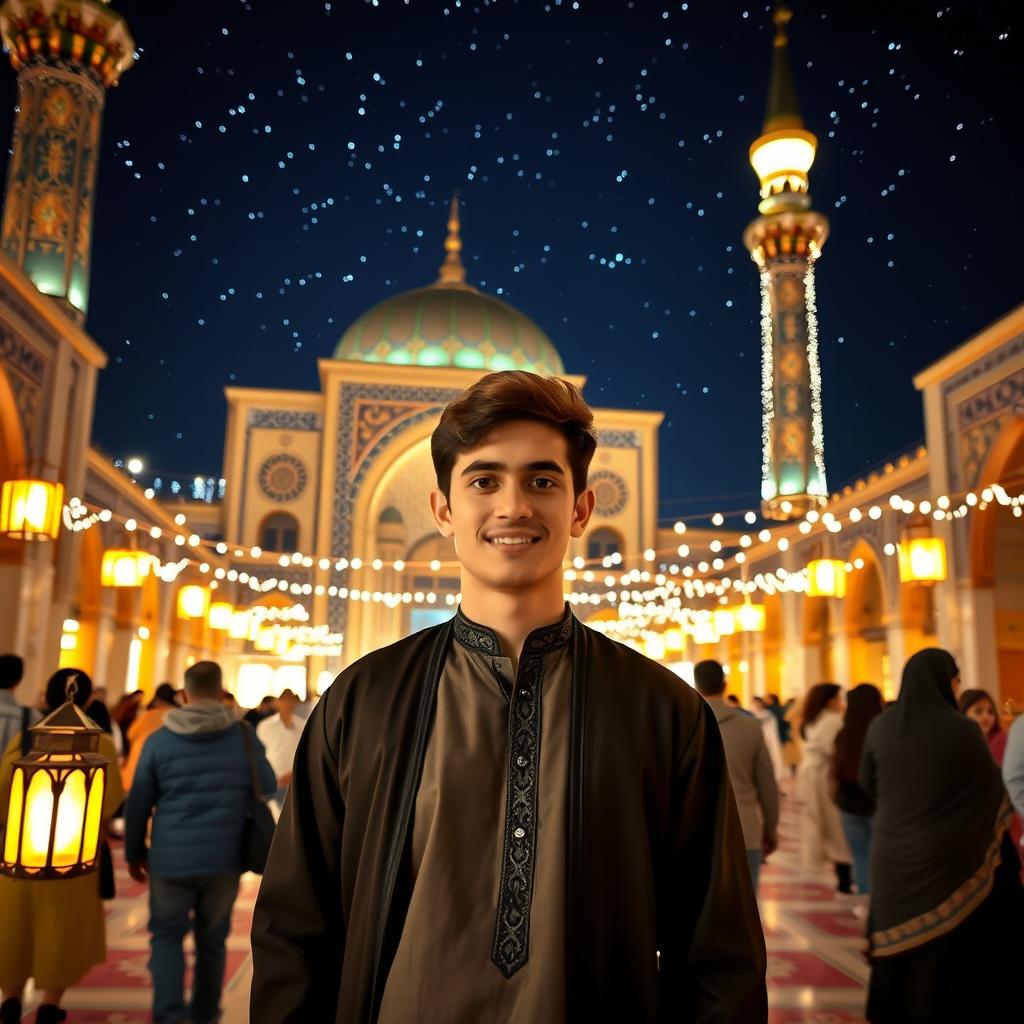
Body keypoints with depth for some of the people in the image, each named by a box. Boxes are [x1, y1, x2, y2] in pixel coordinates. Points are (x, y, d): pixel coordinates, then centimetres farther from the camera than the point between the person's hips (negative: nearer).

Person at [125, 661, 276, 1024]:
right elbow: (268, 791, 8)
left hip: (172, 858, -1)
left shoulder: (159, 739, -1)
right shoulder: (244, 736, -1)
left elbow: (138, 803, 4)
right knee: (212, 939, 17)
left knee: (166, 934, 13)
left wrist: (134, 853, 16)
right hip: (224, 858, 1)